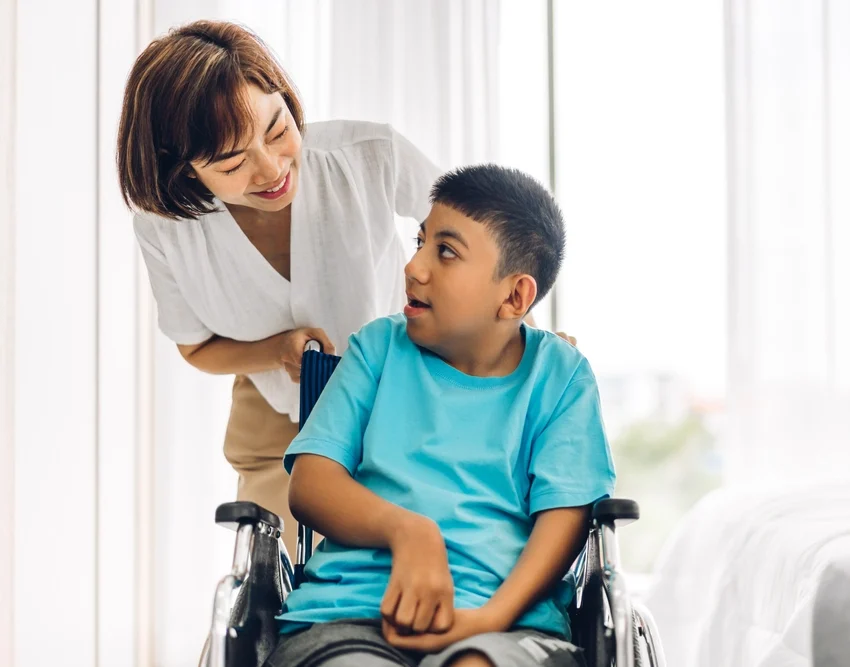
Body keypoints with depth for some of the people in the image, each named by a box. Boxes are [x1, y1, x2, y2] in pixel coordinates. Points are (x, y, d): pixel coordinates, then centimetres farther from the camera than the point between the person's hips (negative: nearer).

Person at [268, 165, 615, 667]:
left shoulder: (559, 375, 13)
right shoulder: (379, 348, 17)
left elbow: (564, 515, 2)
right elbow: (310, 482, 7)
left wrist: (492, 617, -16)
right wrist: (406, 530, -14)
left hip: (509, 623, -1)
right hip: (350, 612, 2)